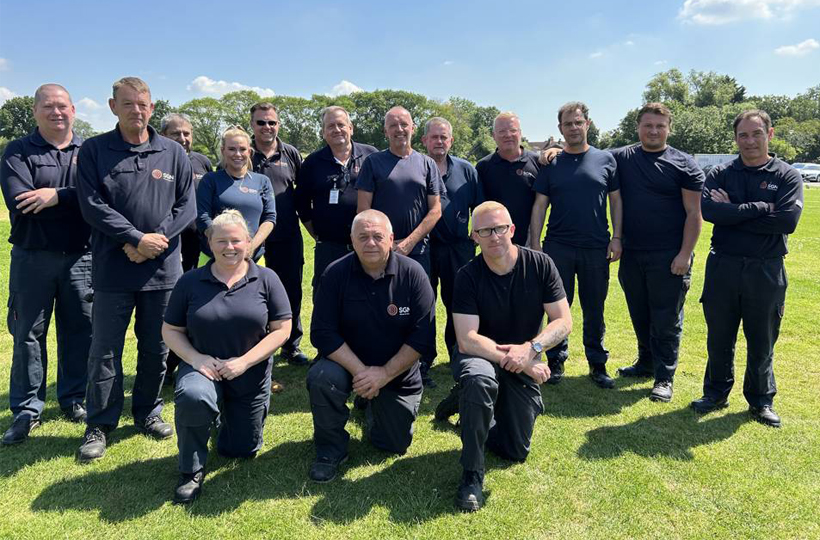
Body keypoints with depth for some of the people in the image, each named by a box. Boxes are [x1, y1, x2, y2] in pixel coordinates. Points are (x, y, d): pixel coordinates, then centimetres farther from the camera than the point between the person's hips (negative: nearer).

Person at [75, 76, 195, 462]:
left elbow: (186, 207, 2)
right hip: (112, 269, -2)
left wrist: (157, 239, -11)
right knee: (104, 350, 6)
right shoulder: (94, 151, 1)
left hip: (162, 268, 2)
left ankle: (148, 413, 30)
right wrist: (136, 239, -15)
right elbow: (92, 206, -8)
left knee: (156, 347, 12)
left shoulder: (174, 154, 5)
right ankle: (99, 425, 21)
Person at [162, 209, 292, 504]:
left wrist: (244, 361, -17)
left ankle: (227, 416, 44)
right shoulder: (190, 282, -2)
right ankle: (191, 470, -9)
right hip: (204, 369, -1)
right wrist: (195, 358, -16)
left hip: (251, 377, 1)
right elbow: (170, 330, 2)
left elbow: (281, 329, -7)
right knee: (192, 396, -36)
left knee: (242, 450, 9)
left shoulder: (266, 279, -5)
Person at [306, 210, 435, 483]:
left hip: (399, 372, 1)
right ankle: (331, 450, -6)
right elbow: (323, 334, -17)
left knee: (396, 445, 6)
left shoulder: (412, 273, -15)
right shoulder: (336, 274, -14)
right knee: (321, 377, -33)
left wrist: (385, 374, -22)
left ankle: (373, 409, 40)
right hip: (348, 362, 0)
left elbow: (422, 336, -17)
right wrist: (359, 371, -25)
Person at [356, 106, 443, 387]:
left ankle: (424, 366, 14)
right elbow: (363, 208, 1)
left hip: (417, 250, 1)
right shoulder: (373, 162, 6)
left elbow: (435, 209, 4)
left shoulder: (427, 164, 9)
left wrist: (409, 242, -6)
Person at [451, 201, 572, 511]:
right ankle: (472, 474, -22)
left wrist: (530, 349, -29)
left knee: (516, 452, 5)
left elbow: (564, 322, -13)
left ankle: (469, 405, 33)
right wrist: (512, 359, -30)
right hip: (481, 356, -3)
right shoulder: (468, 276, -18)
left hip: (526, 365, 3)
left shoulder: (540, 265, -12)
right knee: (480, 380, -40)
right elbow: (467, 340, -24)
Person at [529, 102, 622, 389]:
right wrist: (534, 244, -3)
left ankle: (597, 363, 20)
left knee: (595, 309, 8)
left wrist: (616, 237, -1)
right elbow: (539, 205, 4)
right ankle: (556, 360, 19)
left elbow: (616, 200, 8)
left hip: (597, 248, 0)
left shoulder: (606, 159, 6)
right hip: (558, 247, 0)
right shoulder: (551, 164, 6)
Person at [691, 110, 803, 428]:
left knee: (762, 342, 10)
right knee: (719, 337, 11)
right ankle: (717, 393, 28)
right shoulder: (721, 174, 4)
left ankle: (761, 400, 27)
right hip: (722, 267, 1)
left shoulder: (787, 177, 1)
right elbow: (707, 209, -16)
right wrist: (758, 208, -16)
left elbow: (787, 221, -15)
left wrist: (732, 213, -14)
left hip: (766, 271, -1)